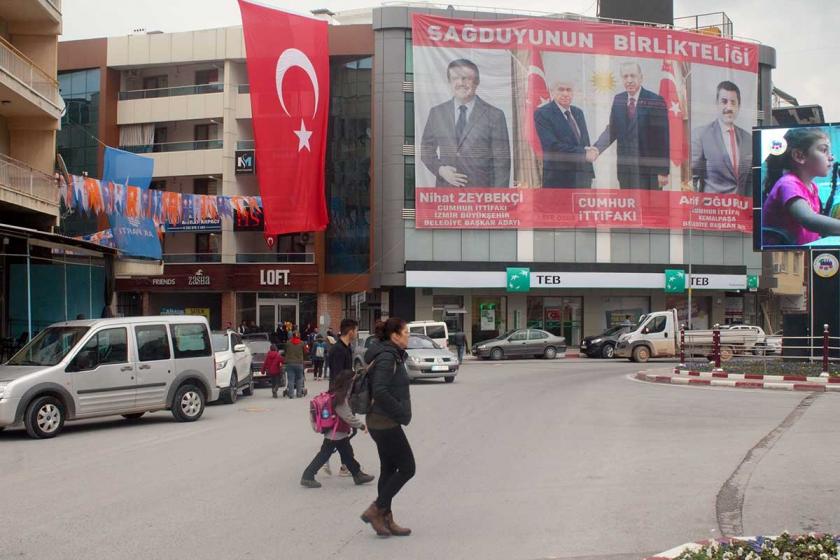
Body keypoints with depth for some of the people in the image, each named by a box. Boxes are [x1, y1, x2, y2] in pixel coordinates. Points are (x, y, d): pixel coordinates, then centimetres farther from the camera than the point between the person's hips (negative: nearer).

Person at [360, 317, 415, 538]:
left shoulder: (392, 356, 13)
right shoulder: (387, 358, -18)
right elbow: (380, 392, -27)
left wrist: (401, 413, 14)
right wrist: (402, 413, -18)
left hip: (383, 422, 10)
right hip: (386, 423, -10)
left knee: (389, 469, 13)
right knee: (407, 468, -3)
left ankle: (385, 520, 20)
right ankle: (375, 510, 2)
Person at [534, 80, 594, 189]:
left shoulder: (578, 112, 15)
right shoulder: (542, 113, -8)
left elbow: (585, 143, 17)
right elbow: (552, 146, -18)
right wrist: (582, 153, -17)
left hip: (582, 179, 7)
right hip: (557, 180, -7)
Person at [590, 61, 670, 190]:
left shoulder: (655, 101, -8)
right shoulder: (618, 100, 8)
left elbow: (663, 138, -9)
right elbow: (612, 130, 10)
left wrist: (663, 171, -11)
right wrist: (597, 148, -10)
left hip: (648, 170, -5)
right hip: (625, 168, 5)